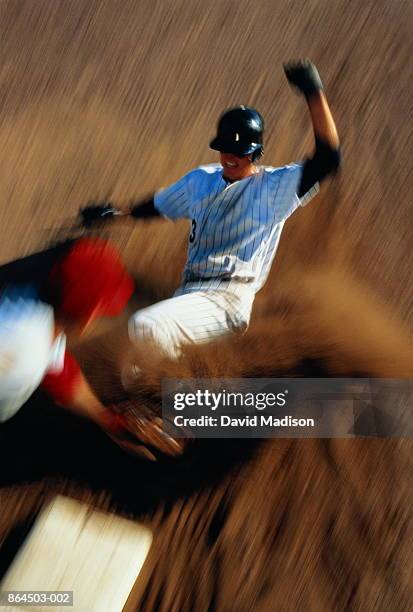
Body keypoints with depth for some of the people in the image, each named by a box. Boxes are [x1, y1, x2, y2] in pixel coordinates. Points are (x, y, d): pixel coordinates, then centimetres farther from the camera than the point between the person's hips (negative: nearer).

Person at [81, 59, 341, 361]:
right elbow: (160, 206, 33)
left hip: (229, 299, -7)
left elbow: (328, 157, -15)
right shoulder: (200, 179, 18)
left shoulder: (275, 186, -2)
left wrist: (314, 91, -21)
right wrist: (119, 212, 17)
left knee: (145, 326, -28)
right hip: (190, 291, 8)